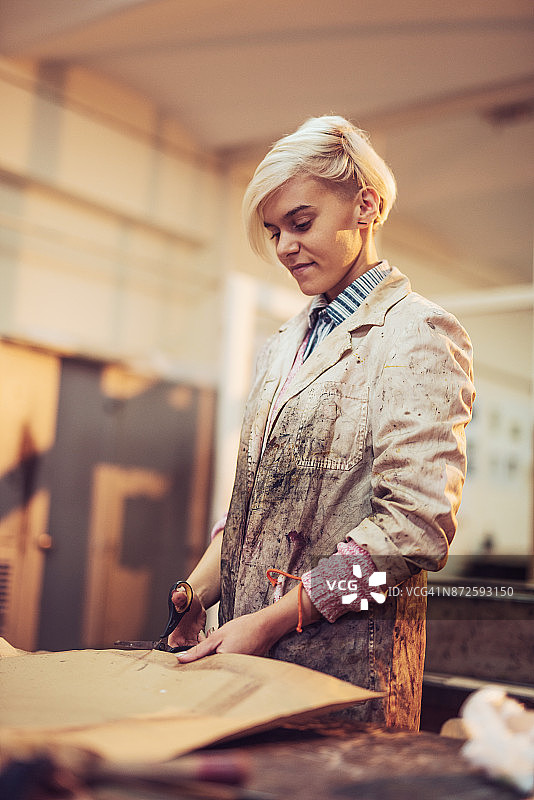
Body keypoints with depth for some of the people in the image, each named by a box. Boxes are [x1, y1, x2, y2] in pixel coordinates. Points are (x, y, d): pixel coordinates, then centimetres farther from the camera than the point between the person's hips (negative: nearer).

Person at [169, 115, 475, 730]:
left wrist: (273, 620, -18)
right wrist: (194, 597, 1)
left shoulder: (418, 335, -8)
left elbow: (416, 526, -18)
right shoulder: (283, 348, 17)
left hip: (347, 666, -7)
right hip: (249, 656, 7)